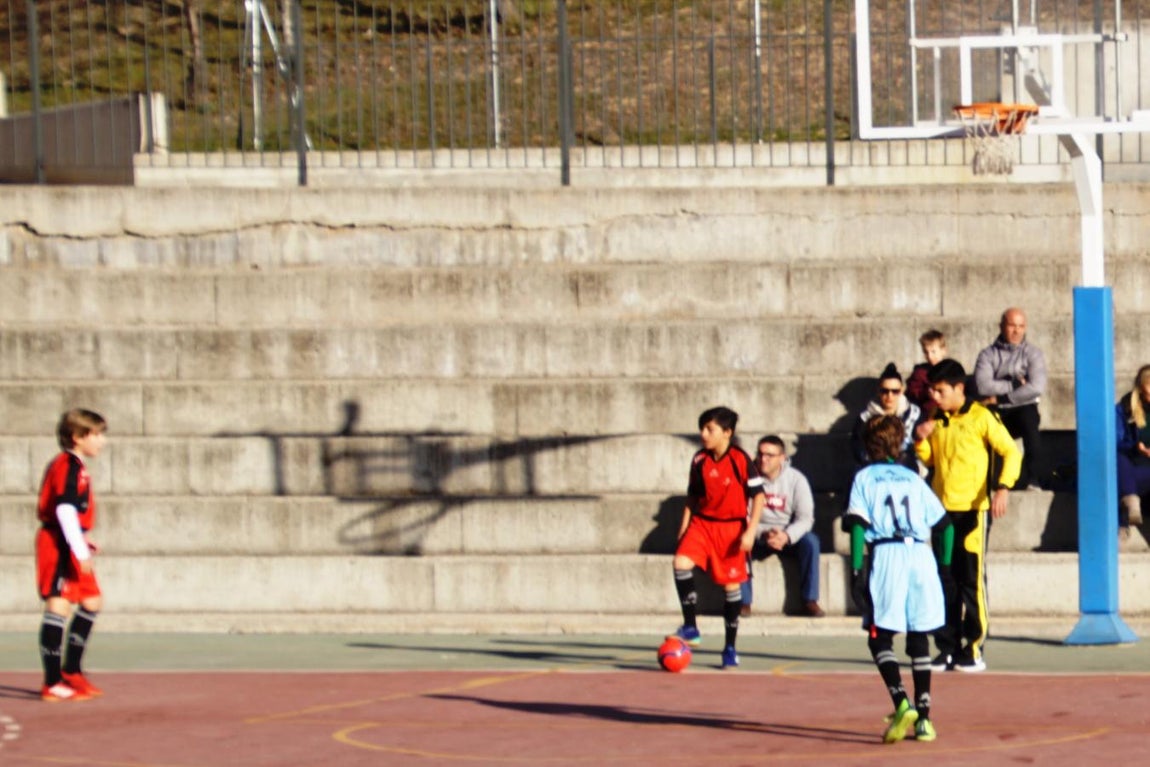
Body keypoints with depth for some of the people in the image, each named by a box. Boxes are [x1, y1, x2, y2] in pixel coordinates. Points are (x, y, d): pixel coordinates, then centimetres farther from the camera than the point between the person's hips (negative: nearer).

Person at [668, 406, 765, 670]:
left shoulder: (740, 460, -10)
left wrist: (750, 531, -14)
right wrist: (684, 526, 9)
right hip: (702, 523, 3)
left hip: (732, 527, -3)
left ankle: (730, 647, 15)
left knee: (731, 585, 3)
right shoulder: (699, 460, 3)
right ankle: (690, 628, -14)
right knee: (681, 563, -22)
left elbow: (758, 496, -7)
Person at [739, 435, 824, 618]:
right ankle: (744, 602, -25)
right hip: (757, 538, 0)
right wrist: (763, 534, -29)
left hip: (789, 538, 1)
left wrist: (787, 536, -31)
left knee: (810, 541, -30)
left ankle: (810, 601, -20)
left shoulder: (796, 479, -7)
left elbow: (805, 518, -11)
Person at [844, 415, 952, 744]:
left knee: (880, 638, 1)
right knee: (919, 638, 11)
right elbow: (945, 525, 16)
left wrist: (856, 570, -5)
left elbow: (857, 526, -2)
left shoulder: (865, 478, 10)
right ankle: (923, 716, 8)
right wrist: (945, 567, 22)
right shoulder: (913, 479, 20)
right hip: (922, 555, 3)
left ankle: (902, 704, -19)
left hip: (887, 555, -3)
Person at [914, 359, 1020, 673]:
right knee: (945, 581, 5)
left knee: (973, 580, -4)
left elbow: (1011, 452, -7)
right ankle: (948, 648, 9)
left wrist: (1002, 488, -21)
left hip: (972, 510, -6)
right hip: (942, 510, 6)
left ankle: (975, 649, 0)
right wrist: (920, 441, 2)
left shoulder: (981, 418, -6)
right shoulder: (936, 421, 12)